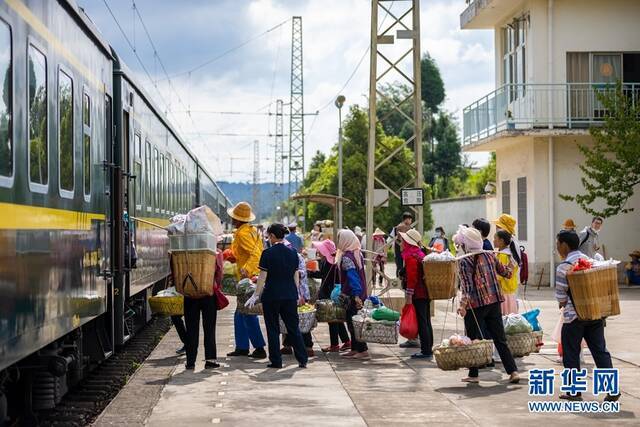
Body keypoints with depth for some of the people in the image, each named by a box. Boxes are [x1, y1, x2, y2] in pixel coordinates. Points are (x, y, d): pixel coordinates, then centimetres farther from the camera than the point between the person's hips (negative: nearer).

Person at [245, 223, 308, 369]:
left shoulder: (268, 253, -9)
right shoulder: (292, 252, 4)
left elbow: (262, 277, -8)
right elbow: (296, 275, 9)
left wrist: (256, 295, 0)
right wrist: (297, 294, 18)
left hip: (271, 295, -4)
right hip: (290, 295, 4)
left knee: (273, 329, 6)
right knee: (293, 328, 9)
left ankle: (276, 361, 6)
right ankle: (302, 360, 6)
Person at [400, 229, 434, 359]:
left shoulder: (410, 256, -13)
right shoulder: (420, 253, 15)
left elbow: (411, 278, -19)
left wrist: (409, 296, -18)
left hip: (417, 294, -9)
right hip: (426, 293, 9)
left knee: (422, 323, -8)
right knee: (426, 322, 12)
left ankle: (426, 351, -8)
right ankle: (428, 349, 17)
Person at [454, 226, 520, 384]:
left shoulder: (465, 261, -10)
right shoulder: (489, 255, 7)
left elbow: (467, 285, -20)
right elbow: (503, 271, 20)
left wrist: (463, 304, -26)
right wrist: (510, 270, 41)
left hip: (476, 304, -5)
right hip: (494, 302, 5)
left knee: (473, 340, 7)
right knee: (500, 339, 9)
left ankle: (473, 374, 12)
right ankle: (513, 371, 3)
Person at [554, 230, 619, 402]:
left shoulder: (564, 267, -12)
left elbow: (560, 295, -10)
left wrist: (563, 303, 9)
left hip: (574, 316, -6)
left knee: (571, 354, 7)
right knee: (600, 351, 8)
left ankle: (575, 391, 11)